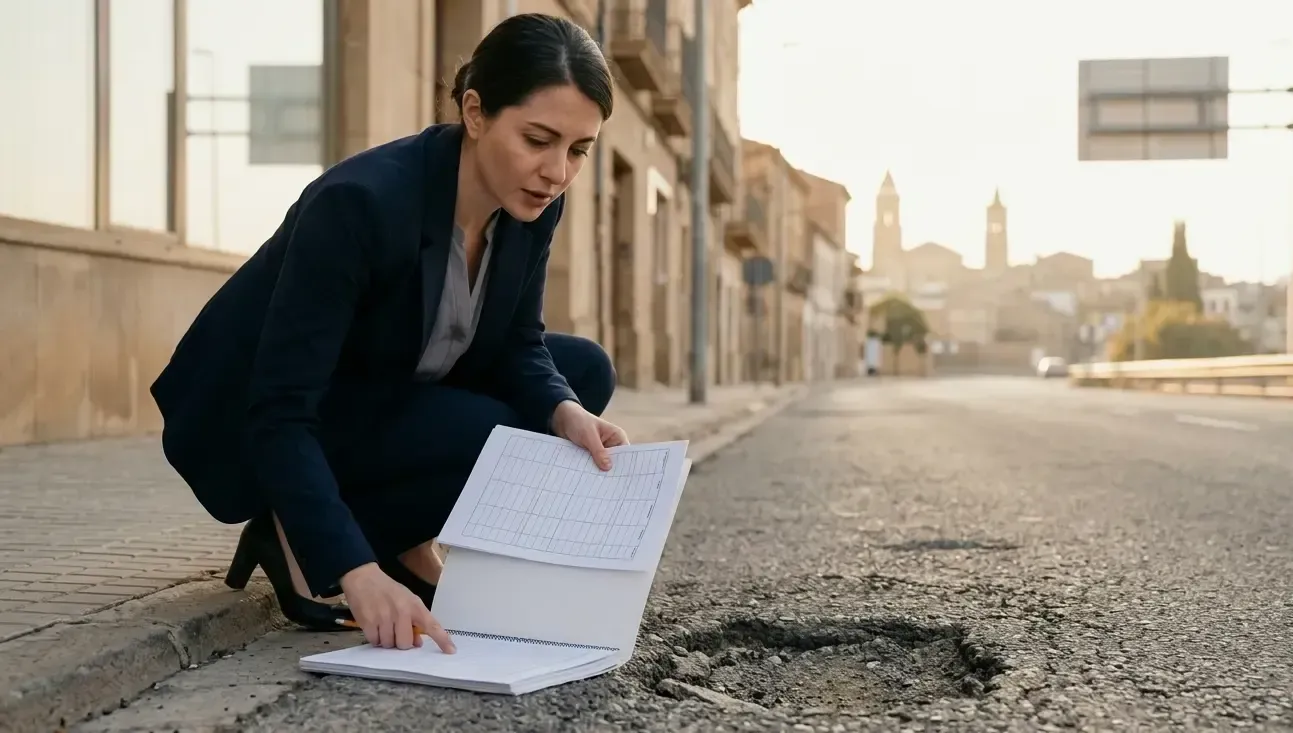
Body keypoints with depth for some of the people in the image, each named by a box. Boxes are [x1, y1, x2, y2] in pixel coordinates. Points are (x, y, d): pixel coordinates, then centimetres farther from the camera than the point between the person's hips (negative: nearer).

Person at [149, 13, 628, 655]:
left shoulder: (532, 203, -13)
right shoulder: (359, 202, -34)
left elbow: (518, 346, -3)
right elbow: (278, 413, -36)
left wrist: (565, 412, -27)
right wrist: (358, 570, -46)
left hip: (386, 398, 8)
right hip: (251, 423, -7)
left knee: (584, 371, -6)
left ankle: (404, 542, 2)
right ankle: (297, 539, -7)